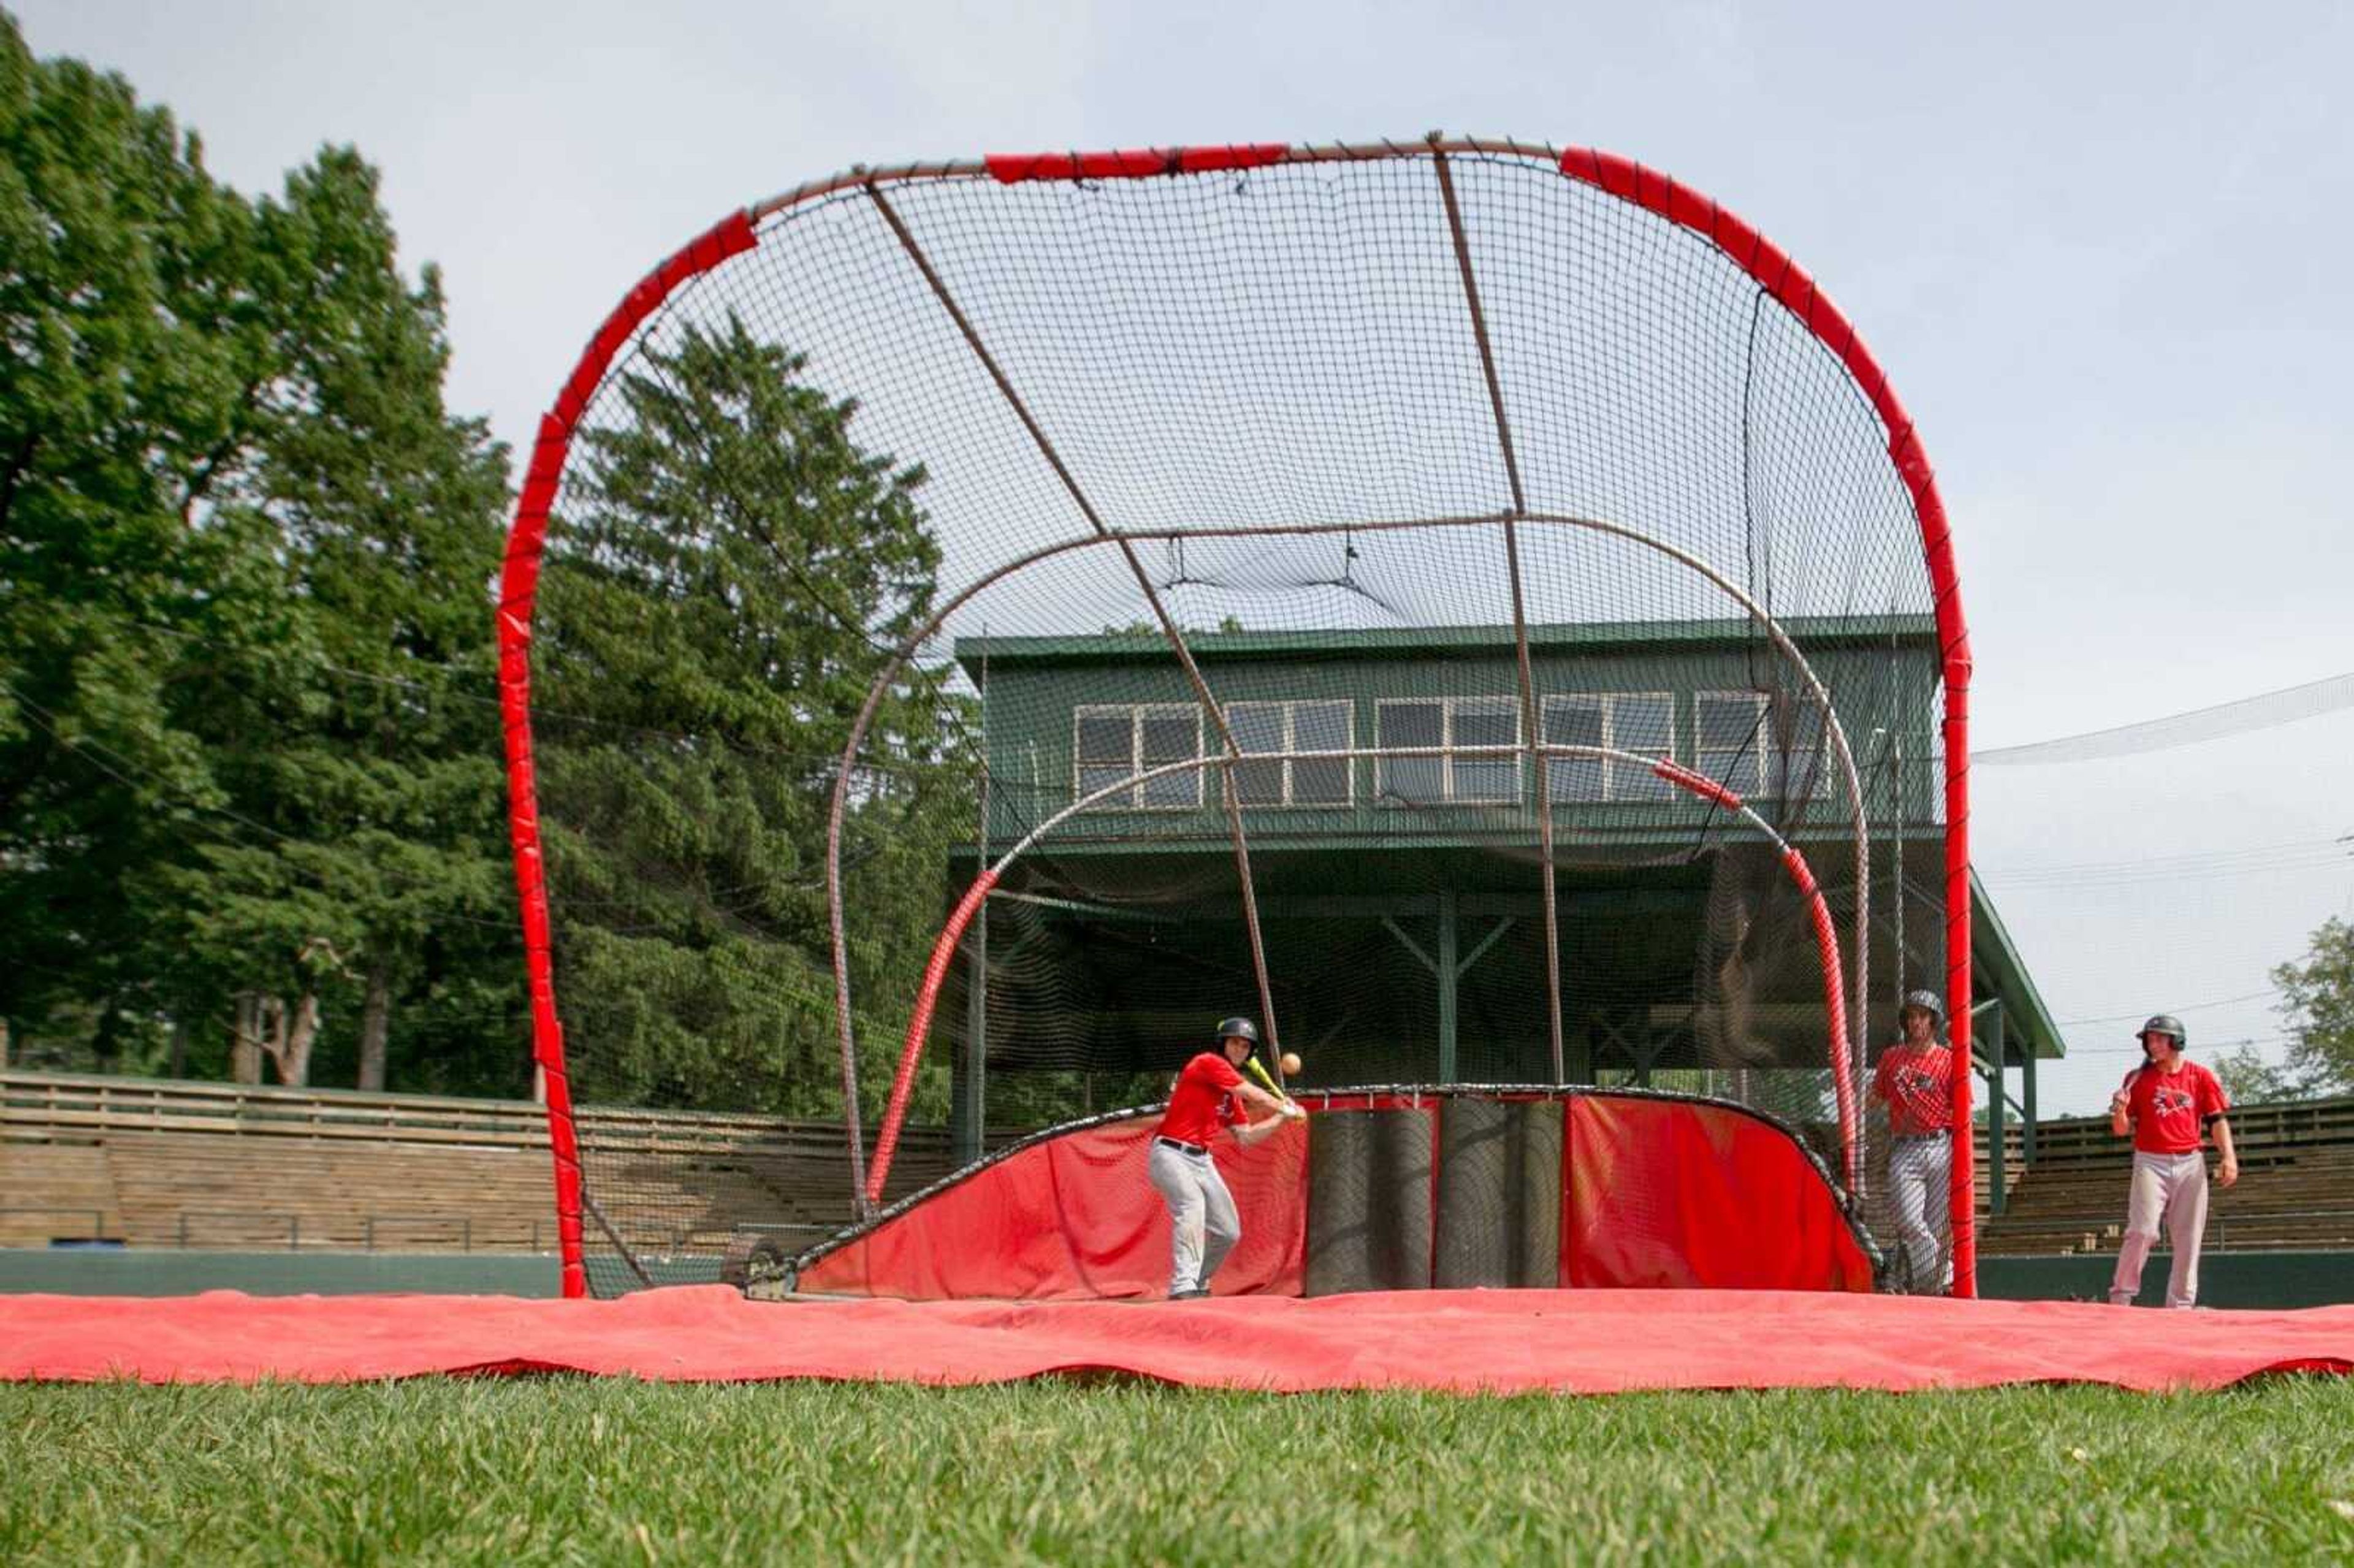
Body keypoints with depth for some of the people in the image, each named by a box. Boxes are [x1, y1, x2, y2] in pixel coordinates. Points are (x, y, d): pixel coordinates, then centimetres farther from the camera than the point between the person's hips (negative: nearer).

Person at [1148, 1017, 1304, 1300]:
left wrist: (1281, 1118, 13)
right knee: (1192, 1205, -34)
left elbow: (1246, 1138, 18)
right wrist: (1287, 1108, 2)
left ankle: (1198, 1285, 29)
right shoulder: (1208, 1063, -9)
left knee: (1229, 1233, 9)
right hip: (1171, 1154, -9)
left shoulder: (1233, 1094, 17)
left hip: (1203, 1161, 9)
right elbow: (1256, 1097, -13)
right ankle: (1183, 1288, -43)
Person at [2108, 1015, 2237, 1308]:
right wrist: (2120, 1111, -17)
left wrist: (2229, 1157, -8)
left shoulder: (2200, 1076, 8)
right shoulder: (2138, 1078, 6)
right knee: (2142, 1232, -16)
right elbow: (2122, 1130, 5)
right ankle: (2120, 1297, -7)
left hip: (2190, 1165, 2)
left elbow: (2217, 1119, 6)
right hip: (2151, 1163, -2)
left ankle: (2181, 1306, 8)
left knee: (2188, 1240, 2)